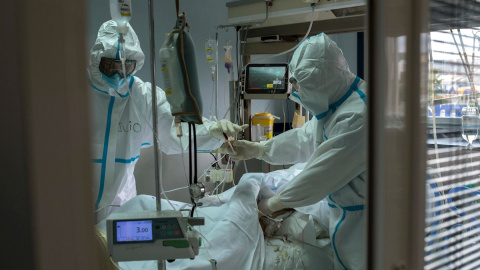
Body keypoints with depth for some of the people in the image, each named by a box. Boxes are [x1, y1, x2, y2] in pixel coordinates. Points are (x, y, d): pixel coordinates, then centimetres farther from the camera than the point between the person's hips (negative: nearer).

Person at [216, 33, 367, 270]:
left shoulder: (357, 117, -29)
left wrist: (273, 203, -12)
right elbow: (305, 139, 16)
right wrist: (255, 149, 11)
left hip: (359, 219, -9)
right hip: (341, 210, 9)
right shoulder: (335, 104, 3)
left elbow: (320, 176, -26)